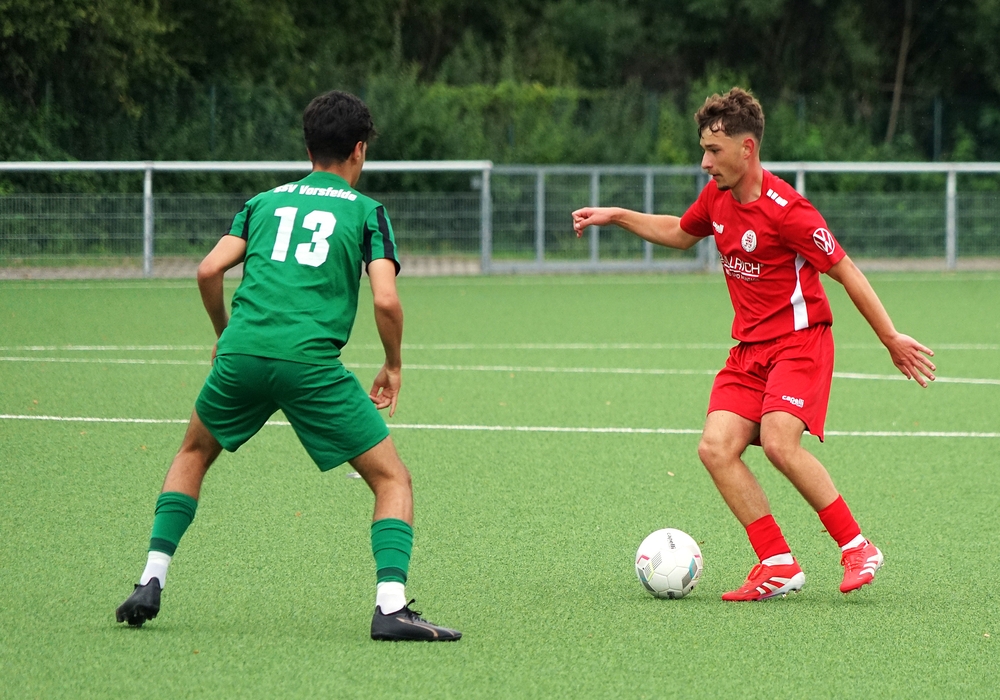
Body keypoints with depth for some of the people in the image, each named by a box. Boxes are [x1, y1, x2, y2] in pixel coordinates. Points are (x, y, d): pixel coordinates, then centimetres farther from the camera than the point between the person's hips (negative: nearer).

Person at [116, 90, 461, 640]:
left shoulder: (266, 202, 21)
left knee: (194, 453, 30)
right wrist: (393, 366, 14)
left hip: (242, 352, 4)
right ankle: (391, 607, -12)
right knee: (392, 478, 6)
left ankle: (151, 582, 19)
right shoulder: (367, 211, 11)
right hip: (311, 362, -4)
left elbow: (209, 270, 10)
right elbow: (386, 300, -2)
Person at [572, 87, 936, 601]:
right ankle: (779, 564, -9)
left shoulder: (785, 209, -18)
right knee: (716, 447, -12)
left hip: (800, 339, -8)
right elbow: (680, 234, 28)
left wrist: (892, 340, -8)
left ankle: (857, 548, -12)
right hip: (748, 347, 8)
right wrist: (616, 216, 20)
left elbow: (845, 271, -12)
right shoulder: (717, 196, 5)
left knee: (779, 442, -27)